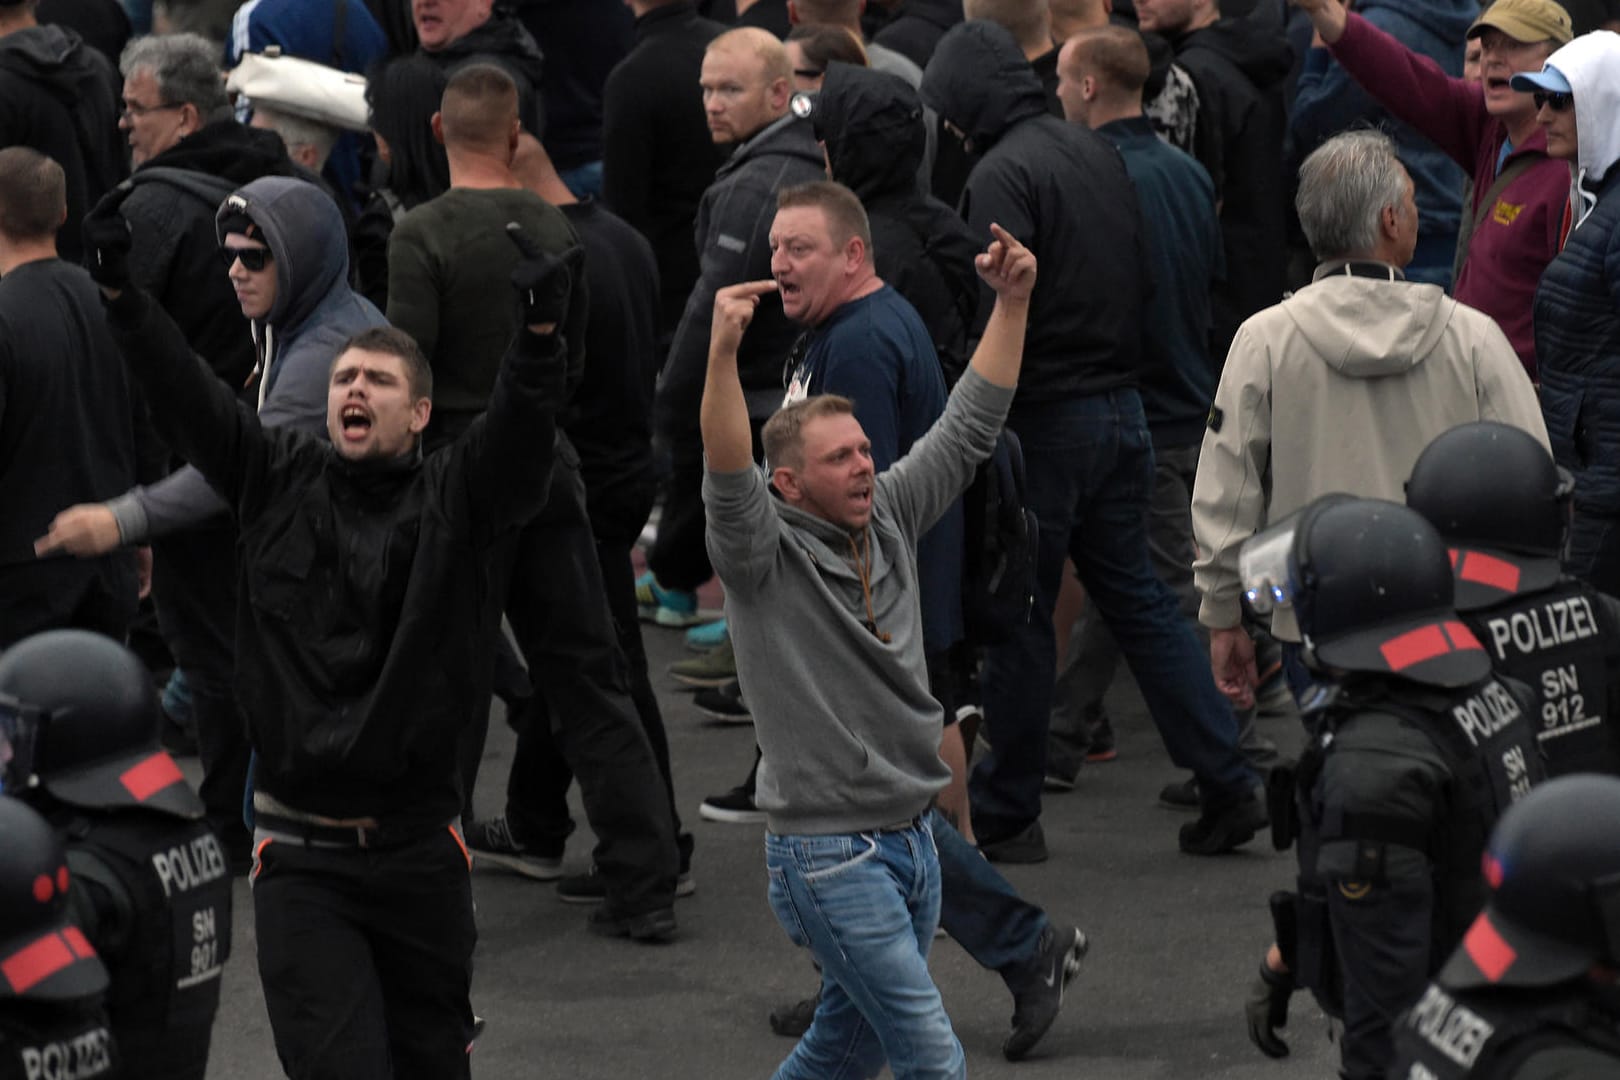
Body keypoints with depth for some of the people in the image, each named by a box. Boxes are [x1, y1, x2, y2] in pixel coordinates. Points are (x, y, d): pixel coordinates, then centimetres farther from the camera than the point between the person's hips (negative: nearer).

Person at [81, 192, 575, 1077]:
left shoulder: (457, 498, -1)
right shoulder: (278, 480, 4)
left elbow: (521, 429, -19)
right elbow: (185, 395, -6)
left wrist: (540, 331, -39)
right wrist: (118, 291, -20)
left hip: (420, 852, 1)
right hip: (300, 857, -1)